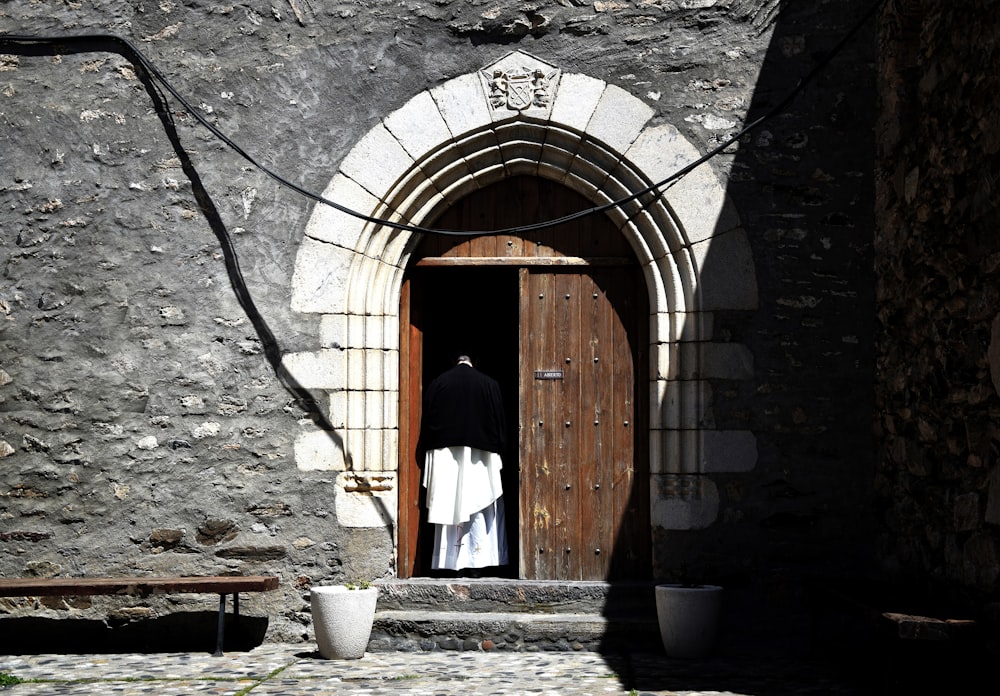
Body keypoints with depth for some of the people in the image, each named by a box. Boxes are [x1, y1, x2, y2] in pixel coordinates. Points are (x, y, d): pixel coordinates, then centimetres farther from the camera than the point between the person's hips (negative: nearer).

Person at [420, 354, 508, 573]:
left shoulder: (437, 383, 5)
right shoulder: (489, 384, 2)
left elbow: (426, 423, 5)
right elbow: (500, 423, 3)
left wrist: (429, 452, 11)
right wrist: (498, 450, 11)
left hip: (444, 457, 1)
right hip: (478, 458, -1)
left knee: (448, 510, 2)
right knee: (478, 511, 1)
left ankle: (447, 564, 0)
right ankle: (475, 561, -5)